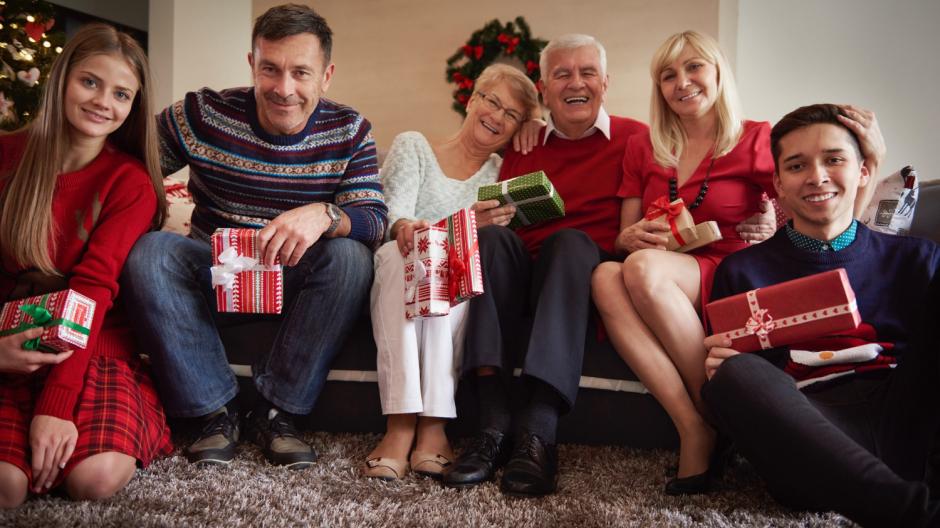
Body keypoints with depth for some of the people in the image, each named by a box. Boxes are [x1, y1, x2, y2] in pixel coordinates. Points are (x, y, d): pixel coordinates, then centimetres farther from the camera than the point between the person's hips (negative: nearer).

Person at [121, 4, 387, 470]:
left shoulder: (349, 132, -8)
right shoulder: (202, 115, -10)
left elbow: (374, 219, -18)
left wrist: (324, 214, -40)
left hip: (295, 285, 0)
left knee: (350, 254, -30)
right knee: (149, 252, -28)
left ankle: (275, 410, -19)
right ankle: (216, 409, -17)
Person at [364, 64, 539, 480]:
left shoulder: (504, 173, 14)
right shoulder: (413, 146, 10)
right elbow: (394, 216, -6)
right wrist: (407, 228, -30)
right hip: (397, 278, 0)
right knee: (401, 253, -33)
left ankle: (433, 425, -38)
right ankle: (401, 423, -41)